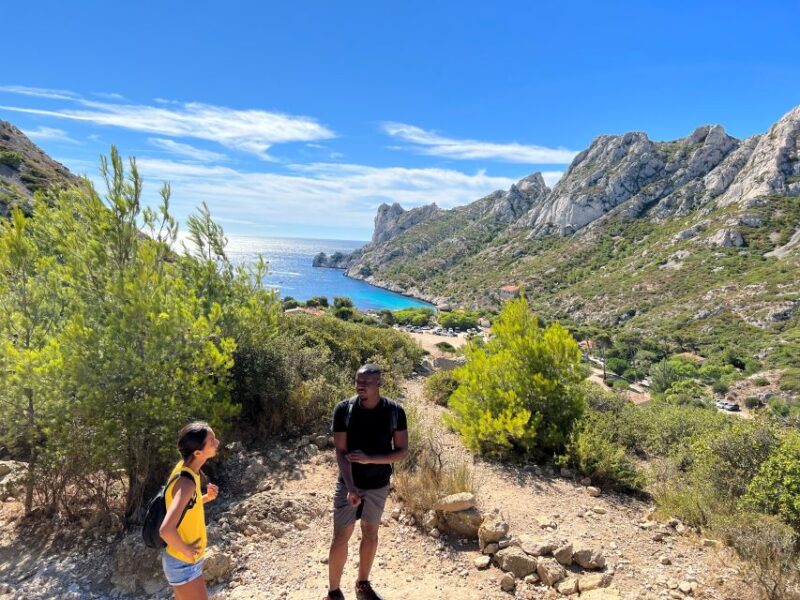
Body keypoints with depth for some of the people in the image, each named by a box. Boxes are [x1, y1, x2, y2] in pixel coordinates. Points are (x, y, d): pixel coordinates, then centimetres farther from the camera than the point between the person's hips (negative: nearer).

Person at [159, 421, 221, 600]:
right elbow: (166, 530, -40)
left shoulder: (185, 468, -3)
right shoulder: (187, 482, -32)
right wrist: (185, 550, -23)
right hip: (184, 564, -9)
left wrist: (206, 497, -2)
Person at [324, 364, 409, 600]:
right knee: (341, 537, 3)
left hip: (379, 484, 2)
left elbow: (402, 451, -10)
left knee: (370, 534, 17)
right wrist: (350, 488, -25)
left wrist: (369, 458, -23)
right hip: (349, 484, -2)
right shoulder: (343, 409, -16)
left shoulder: (394, 411, -13)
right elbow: (341, 452, -15)